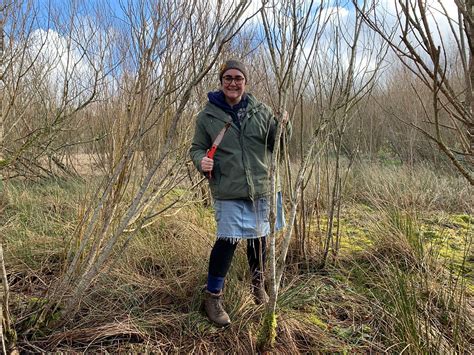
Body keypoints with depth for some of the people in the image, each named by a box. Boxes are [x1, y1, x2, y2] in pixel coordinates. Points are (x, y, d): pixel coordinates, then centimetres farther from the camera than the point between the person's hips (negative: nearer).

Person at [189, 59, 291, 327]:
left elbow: (277, 145, 6)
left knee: (259, 237, 17)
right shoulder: (208, 115, -1)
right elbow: (197, 148, 6)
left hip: (262, 187, 3)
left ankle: (258, 284, 42)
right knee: (228, 240, -6)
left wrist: (283, 126, -14)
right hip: (229, 191, -3)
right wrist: (201, 161, -16)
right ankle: (213, 296, 15)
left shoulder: (260, 110, 3)